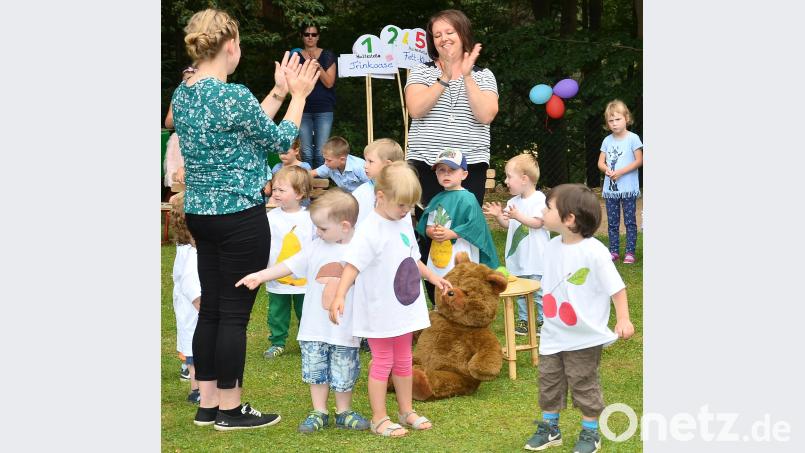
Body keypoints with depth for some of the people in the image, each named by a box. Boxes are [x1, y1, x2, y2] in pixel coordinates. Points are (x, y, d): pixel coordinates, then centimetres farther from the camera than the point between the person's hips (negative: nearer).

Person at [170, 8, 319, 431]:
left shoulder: (183, 94, 7)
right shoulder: (233, 95, -19)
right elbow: (280, 140, -4)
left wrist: (278, 92, 20)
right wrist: (298, 94, 9)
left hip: (200, 213, 8)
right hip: (239, 217, -8)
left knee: (211, 307, 13)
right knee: (235, 312, 0)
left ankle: (208, 404, 19)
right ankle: (230, 410, 8)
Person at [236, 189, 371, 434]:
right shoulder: (317, 247, 2)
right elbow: (290, 265, 3)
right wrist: (260, 276, -1)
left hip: (344, 329, -3)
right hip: (314, 327, 4)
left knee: (344, 375, 8)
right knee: (316, 371, 11)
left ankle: (344, 412, 26)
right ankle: (319, 412, 24)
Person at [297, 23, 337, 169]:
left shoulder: (327, 56, 6)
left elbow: (329, 83, -2)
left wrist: (317, 64, -15)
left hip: (324, 110, -1)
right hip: (303, 109, 1)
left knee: (321, 152, -7)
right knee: (306, 153, -4)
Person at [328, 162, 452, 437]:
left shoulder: (404, 222, 4)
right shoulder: (369, 231, -22)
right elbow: (353, 265, -29)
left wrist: (433, 277, 23)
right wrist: (339, 295, -40)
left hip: (403, 307, 7)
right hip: (380, 311, -7)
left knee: (403, 361, 18)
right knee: (382, 362, 3)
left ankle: (407, 411, 31)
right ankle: (379, 419, 13)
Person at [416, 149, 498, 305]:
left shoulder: (467, 198, -9)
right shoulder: (437, 199, 14)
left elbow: (474, 226, -17)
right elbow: (425, 224, 16)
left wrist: (451, 233, -19)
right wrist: (430, 231, -6)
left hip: (460, 265, -8)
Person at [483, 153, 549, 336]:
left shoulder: (539, 199, -13)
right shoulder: (514, 201, 10)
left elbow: (538, 222, -20)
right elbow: (507, 223, 13)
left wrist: (518, 216, -28)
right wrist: (498, 215, -6)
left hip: (535, 259, -8)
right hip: (517, 258, 8)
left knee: (539, 292, -1)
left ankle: (543, 320, 10)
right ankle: (523, 320, 24)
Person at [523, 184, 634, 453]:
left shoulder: (594, 252, -22)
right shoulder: (552, 247, -1)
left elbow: (616, 287, -17)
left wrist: (623, 319, -21)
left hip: (584, 337, -6)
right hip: (553, 334, 6)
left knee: (584, 384, 7)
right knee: (549, 382, 14)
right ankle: (549, 428, 30)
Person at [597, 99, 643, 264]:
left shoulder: (633, 138, -6)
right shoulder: (607, 140, 8)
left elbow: (639, 161, -9)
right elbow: (601, 162, 10)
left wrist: (620, 172, -17)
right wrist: (607, 170, -13)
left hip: (628, 188, -5)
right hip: (610, 188, 5)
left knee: (630, 221, 0)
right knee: (612, 223, 9)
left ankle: (630, 252, 3)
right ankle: (614, 251, 16)